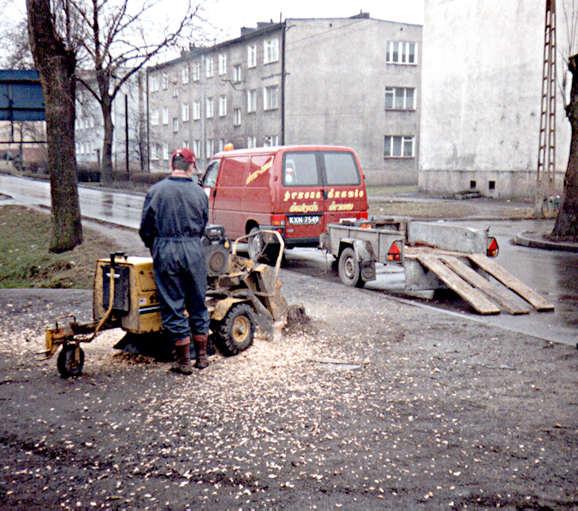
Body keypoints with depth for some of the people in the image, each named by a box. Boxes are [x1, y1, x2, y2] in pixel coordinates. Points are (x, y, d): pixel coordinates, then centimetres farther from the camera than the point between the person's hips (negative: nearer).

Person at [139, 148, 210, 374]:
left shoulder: (156, 191, -3)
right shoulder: (199, 192, 2)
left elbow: (146, 228, 0)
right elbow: (203, 226, 8)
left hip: (165, 252, -2)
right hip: (194, 250, 2)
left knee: (173, 306, 5)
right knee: (197, 304, 14)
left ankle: (184, 361, 9)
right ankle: (202, 356, 22)